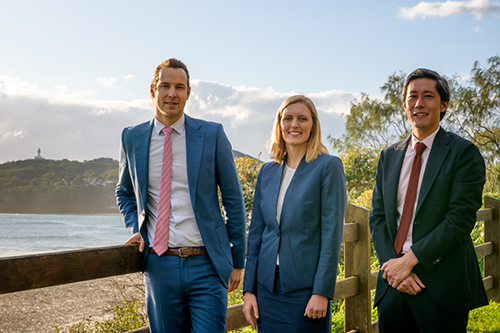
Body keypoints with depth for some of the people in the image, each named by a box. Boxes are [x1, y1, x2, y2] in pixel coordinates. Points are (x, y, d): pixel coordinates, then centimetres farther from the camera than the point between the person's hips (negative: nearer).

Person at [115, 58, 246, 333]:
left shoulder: (212, 135, -1)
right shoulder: (132, 138, 6)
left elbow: (233, 200, 4)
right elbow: (125, 192, 23)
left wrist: (237, 262, 4)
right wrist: (135, 229, 4)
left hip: (207, 267, -2)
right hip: (159, 267, 2)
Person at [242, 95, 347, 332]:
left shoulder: (328, 167, -5)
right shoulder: (267, 171, 10)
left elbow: (332, 233, -10)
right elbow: (256, 232, 11)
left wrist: (322, 292, -14)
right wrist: (249, 289, 7)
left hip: (306, 286, -4)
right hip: (268, 285, 5)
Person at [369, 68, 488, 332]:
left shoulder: (463, 152, -3)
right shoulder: (389, 156, 12)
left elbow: (461, 218, -12)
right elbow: (377, 216, 8)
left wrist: (410, 259, -15)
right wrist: (393, 263, -8)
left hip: (442, 284, -4)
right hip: (393, 282, 4)